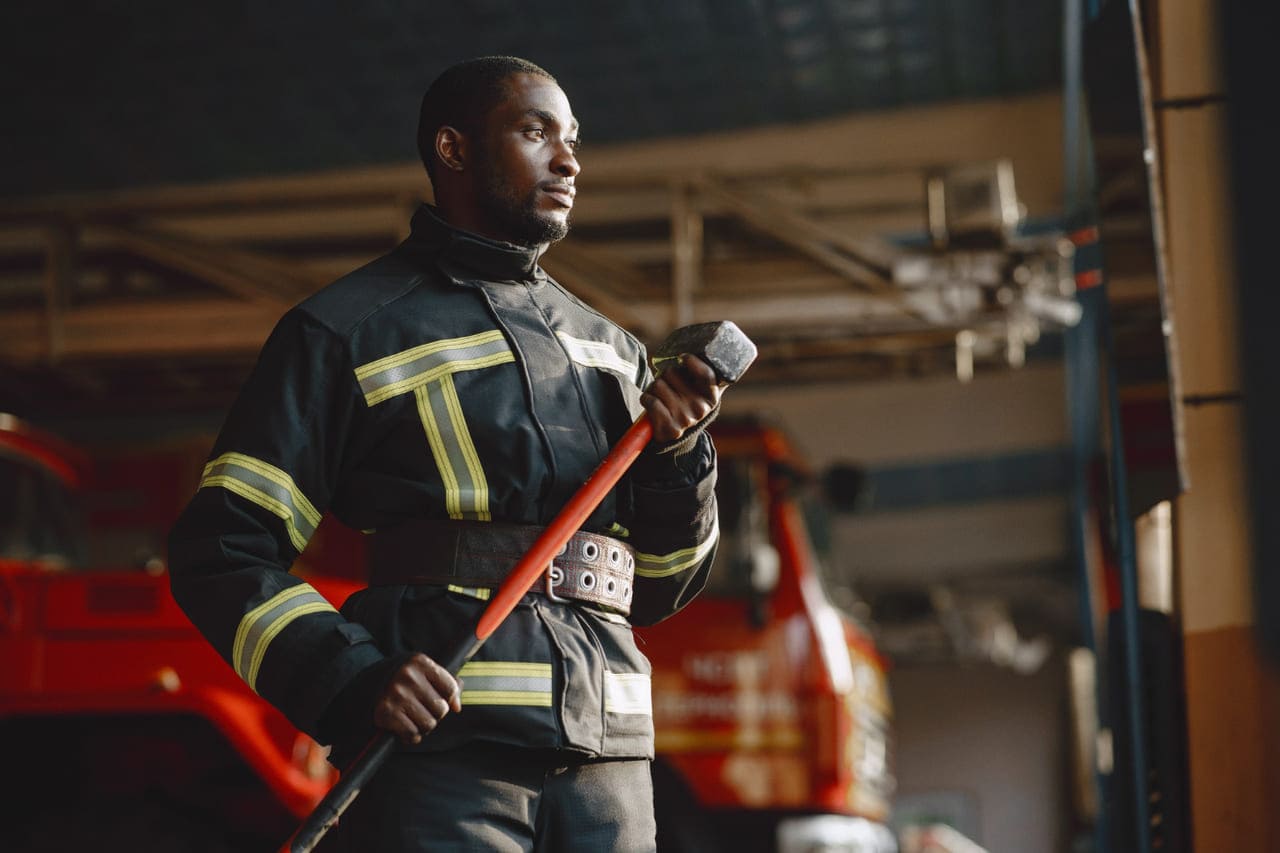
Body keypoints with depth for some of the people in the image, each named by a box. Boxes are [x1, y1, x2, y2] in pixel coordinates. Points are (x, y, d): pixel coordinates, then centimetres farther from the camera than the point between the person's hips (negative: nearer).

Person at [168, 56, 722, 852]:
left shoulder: (611, 349, 20)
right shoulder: (351, 329, 3)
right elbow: (224, 550, -3)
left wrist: (677, 454, 3)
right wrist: (353, 681, -18)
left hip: (606, 763, 5)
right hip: (442, 744, -5)